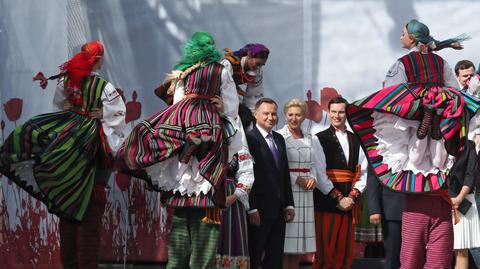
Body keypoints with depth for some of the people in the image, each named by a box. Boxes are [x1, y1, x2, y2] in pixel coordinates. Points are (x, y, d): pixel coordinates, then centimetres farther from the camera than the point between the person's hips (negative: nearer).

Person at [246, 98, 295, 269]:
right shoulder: (250, 139, -10)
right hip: (259, 210, -7)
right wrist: (252, 209, -18)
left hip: (279, 210, 7)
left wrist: (289, 204, 12)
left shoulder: (279, 139, 14)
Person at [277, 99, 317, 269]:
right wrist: (296, 180, -15)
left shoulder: (308, 138, 14)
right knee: (284, 246, -7)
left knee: (299, 248, 6)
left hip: (305, 194, 6)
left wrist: (312, 179, -1)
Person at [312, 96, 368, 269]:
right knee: (325, 253, -7)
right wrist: (338, 198, -11)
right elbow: (319, 174, -8)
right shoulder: (319, 139, 0)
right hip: (326, 202, -4)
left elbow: (363, 173, 10)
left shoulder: (356, 141, 14)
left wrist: (352, 196, -5)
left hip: (349, 202, 4)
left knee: (345, 253, 5)